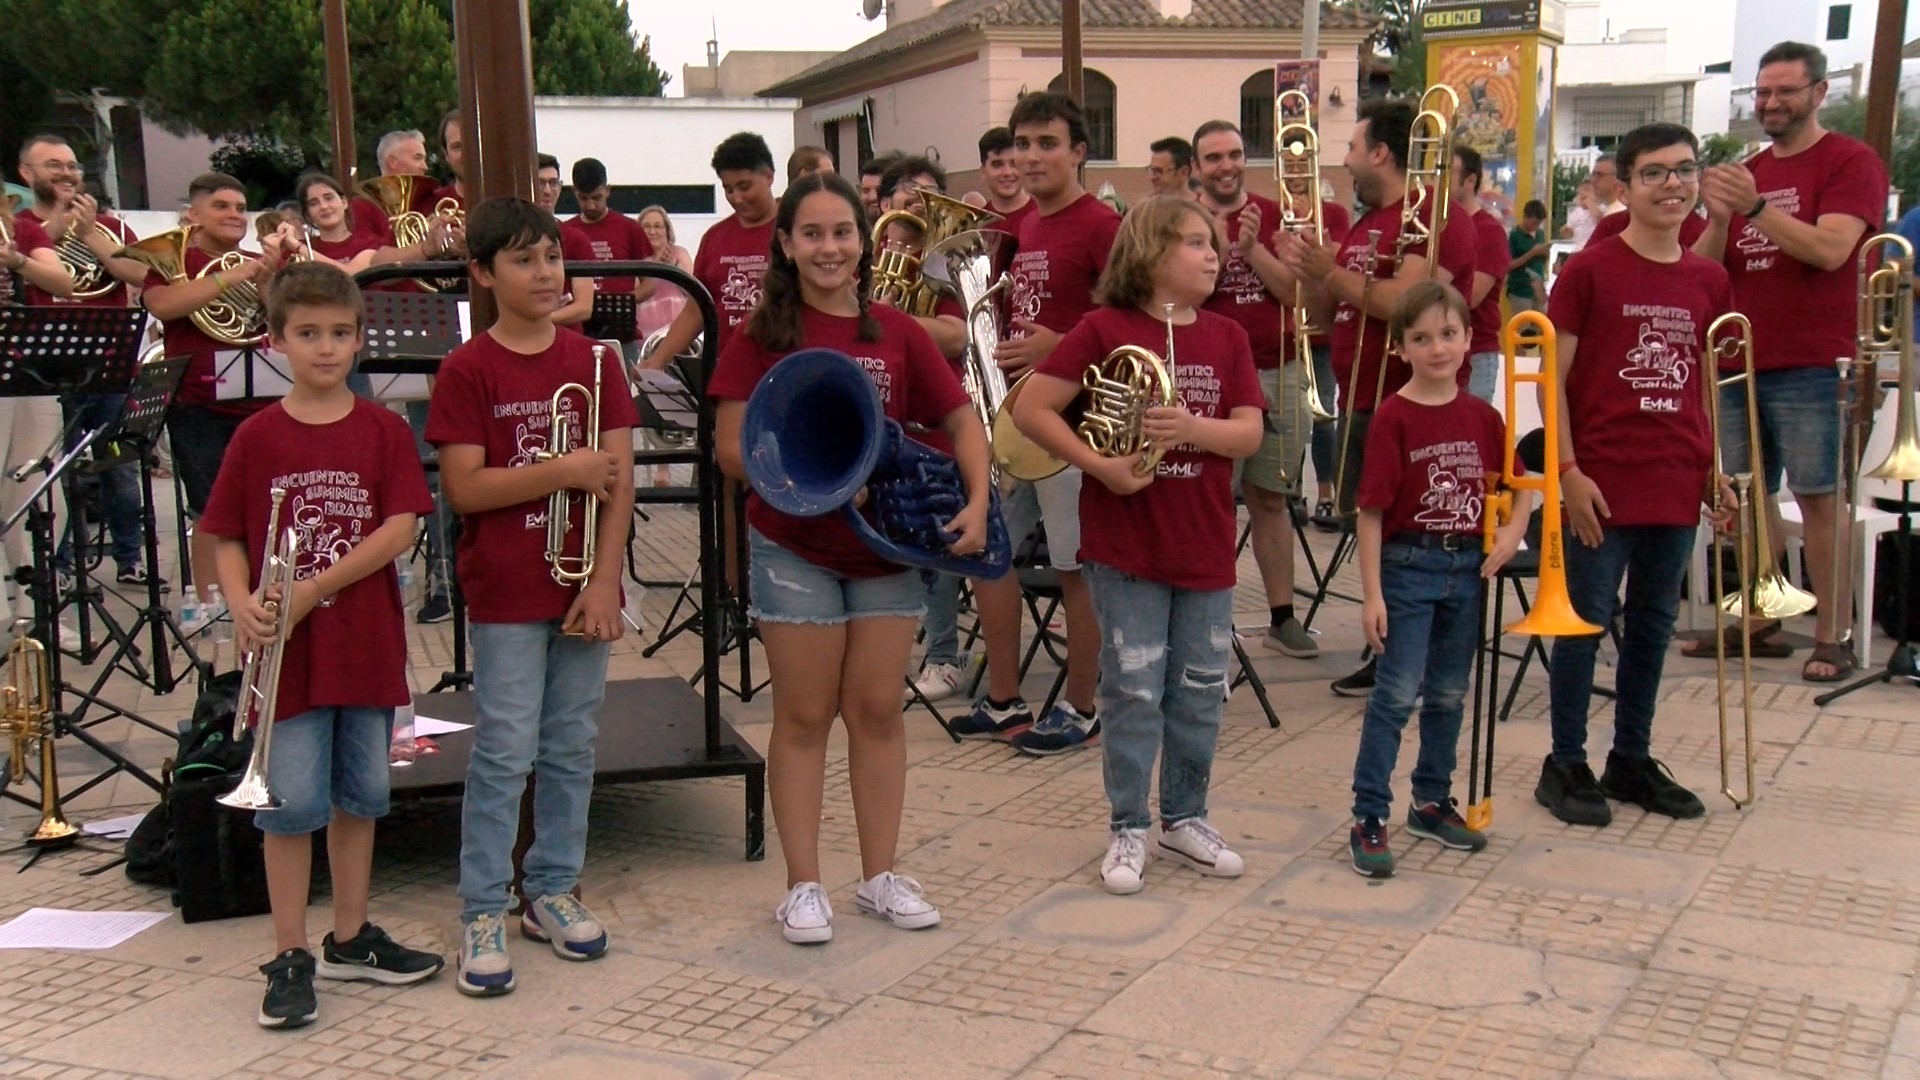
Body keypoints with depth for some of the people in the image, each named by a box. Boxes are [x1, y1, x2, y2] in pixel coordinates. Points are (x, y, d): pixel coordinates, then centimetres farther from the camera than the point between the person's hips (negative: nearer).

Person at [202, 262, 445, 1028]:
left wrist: (313, 590, -17)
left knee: (359, 796, 13)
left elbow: (400, 529, -9)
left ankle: (350, 939, 27)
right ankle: (290, 957, 13)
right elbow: (226, 540, 0)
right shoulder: (257, 437, -2)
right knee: (292, 802, 1)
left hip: (368, 646, 2)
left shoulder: (384, 431, 0)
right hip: (288, 651, -2)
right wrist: (243, 604, -19)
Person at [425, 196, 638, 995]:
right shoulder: (467, 371, -5)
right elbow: (463, 488, -12)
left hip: (583, 589, 4)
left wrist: (605, 580, -8)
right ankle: (482, 912, 8)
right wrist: (563, 471, -19)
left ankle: (552, 890, 24)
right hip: (505, 594, -3)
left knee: (571, 748, 11)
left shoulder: (595, 362, 4)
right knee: (504, 754, -2)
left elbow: (618, 480, 1)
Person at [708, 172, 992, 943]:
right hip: (795, 550, -2)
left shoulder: (897, 335, 2)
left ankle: (881, 875, 21)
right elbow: (731, 449, -8)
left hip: (889, 546, 3)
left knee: (877, 709, 9)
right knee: (804, 716, 5)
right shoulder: (764, 336, -5)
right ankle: (803, 885, 15)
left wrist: (977, 503, -10)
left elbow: (961, 421, 5)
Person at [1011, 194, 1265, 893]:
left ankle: (1185, 819, 27)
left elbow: (1249, 434, -2)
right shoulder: (1105, 328, -7)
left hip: (1205, 545, 4)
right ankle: (1128, 829, 14)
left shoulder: (1226, 337, 6)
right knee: (1133, 689, 2)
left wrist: (1193, 428, -21)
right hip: (1125, 543, -4)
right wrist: (1101, 466, -18)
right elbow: (1030, 409, -11)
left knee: (1201, 689, 11)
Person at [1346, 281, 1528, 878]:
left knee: (1449, 694, 15)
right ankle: (1368, 818, -2)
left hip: (1468, 566, 5)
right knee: (1398, 693, -7)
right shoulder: (1393, 417, -11)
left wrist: (1513, 531, -2)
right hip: (1409, 565, -5)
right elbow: (1372, 510, -12)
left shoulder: (1483, 416, 4)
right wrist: (1372, 593, -16)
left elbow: (1520, 483, 17)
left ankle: (1432, 803, 29)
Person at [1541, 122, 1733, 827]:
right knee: (1586, 622, 2)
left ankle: (1632, 761, 26)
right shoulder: (1589, 271, -6)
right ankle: (1565, 766, 13)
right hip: (1602, 483, -5)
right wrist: (1568, 470, -12)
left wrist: (1714, 468, 11)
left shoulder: (1709, 281, 8)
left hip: (1678, 483, 5)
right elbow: (1553, 378, -6)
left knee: (1653, 625, 13)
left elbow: (1705, 384, 16)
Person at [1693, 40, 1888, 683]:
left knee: (1820, 498, -6)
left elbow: (1830, 250, -16)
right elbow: (1704, 269, 11)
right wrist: (1719, 219, -8)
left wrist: (1755, 207, -23)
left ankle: (1833, 638, -1)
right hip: (1737, 363, 6)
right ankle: (1759, 622, 18)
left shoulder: (1851, 163, -1)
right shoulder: (1745, 174, 17)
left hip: (1812, 367, -6)